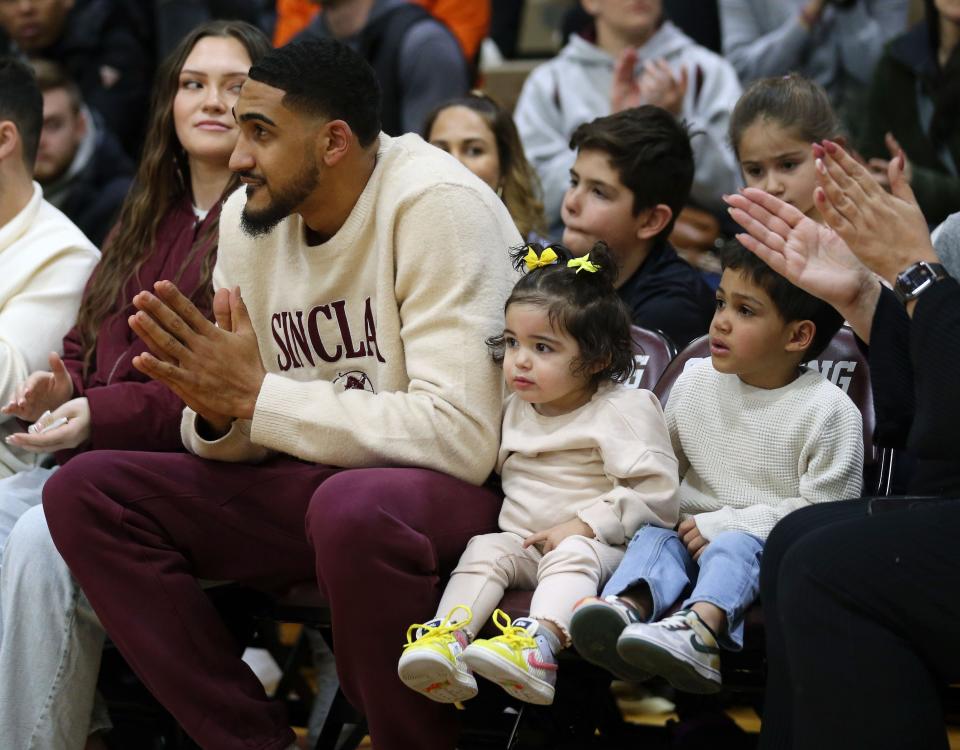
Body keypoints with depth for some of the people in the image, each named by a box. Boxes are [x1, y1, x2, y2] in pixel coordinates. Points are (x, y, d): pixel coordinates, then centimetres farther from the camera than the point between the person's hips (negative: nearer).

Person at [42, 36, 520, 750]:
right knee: (84, 492, -8)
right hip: (313, 483, 7)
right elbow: (229, 444, 8)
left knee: (353, 508, -40)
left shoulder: (436, 205, -18)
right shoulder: (248, 218, 3)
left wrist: (257, 396, -22)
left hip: (465, 491, -7)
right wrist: (222, 414, -18)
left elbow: (461, 436, -26)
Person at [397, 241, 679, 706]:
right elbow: (500, 471, 29)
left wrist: (586, 524, -18)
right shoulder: (514, 409, 16)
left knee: (572, 556, -35)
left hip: (595, 544, -6)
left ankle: (538, 642, -62)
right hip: (523, 540, 6)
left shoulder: (623, 410, -5)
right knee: (485, 549, -21)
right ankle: (447, 638, -41)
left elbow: (654, 491, -12)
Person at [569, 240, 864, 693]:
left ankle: (702, 626, -61)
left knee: (734, 548, -33)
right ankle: (628, 607, -54)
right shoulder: (694, 386, 9)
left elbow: (824, 509, -12)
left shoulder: (827, 411, -7)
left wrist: (725, 524, -16)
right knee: (654, 537, -23)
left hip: (769, 542, -4)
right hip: (695, 531, 4)